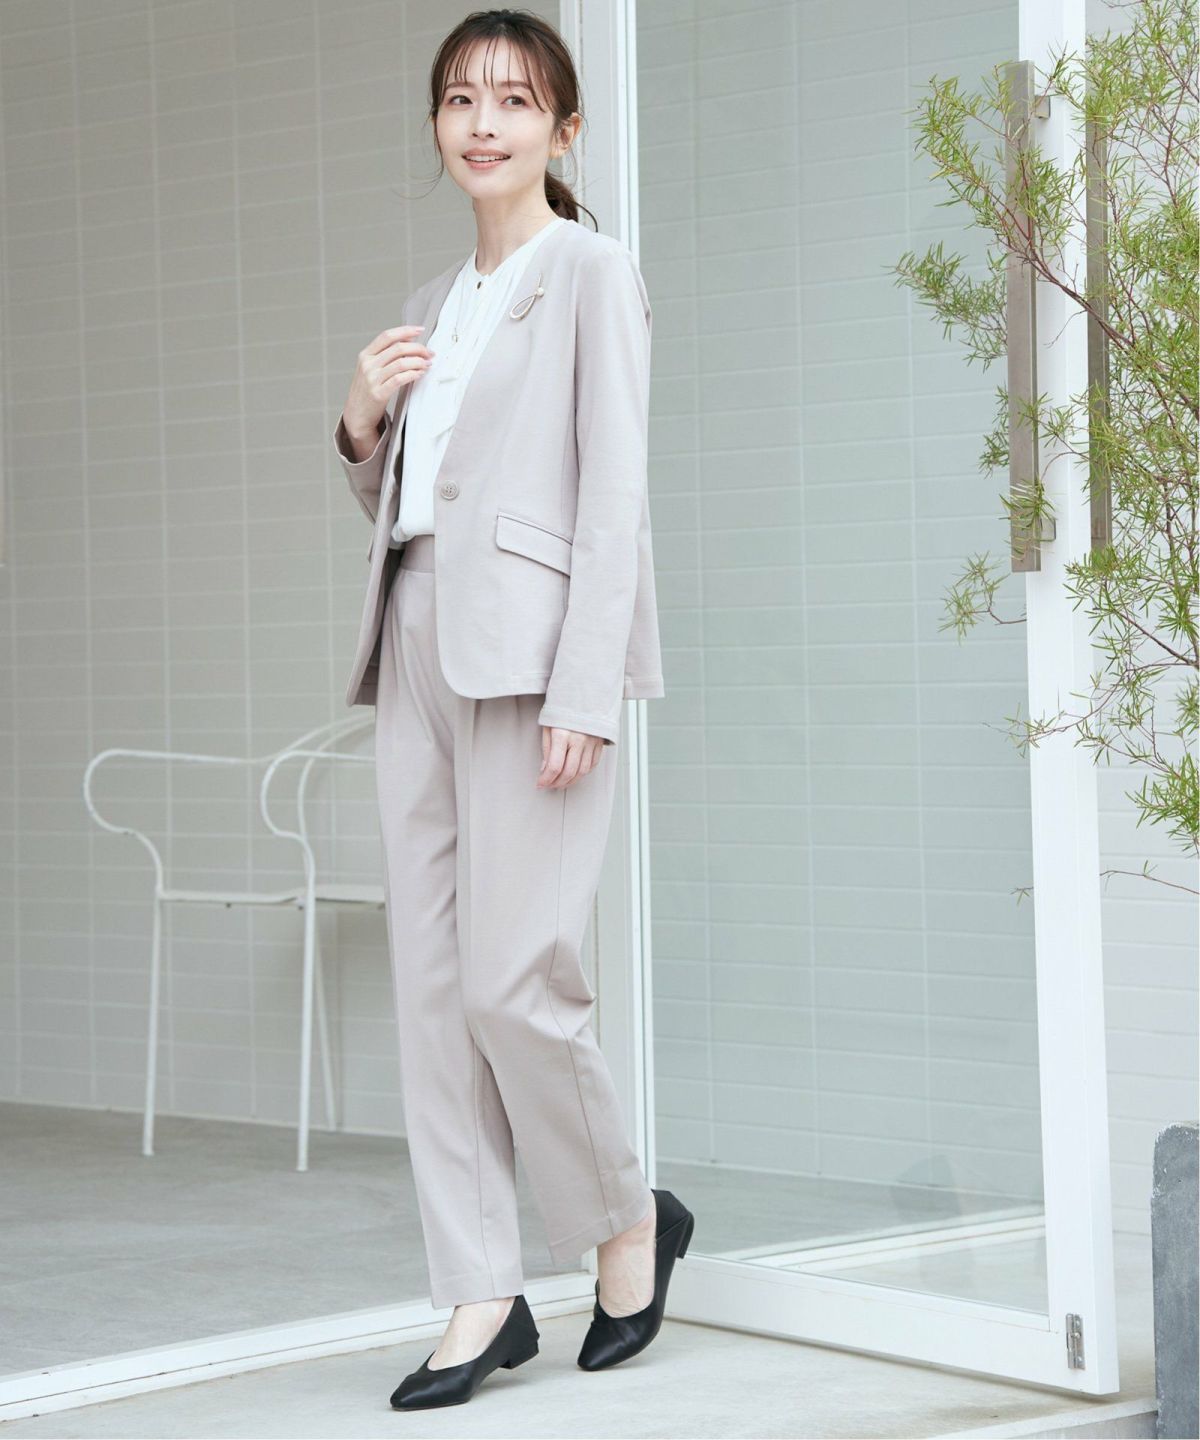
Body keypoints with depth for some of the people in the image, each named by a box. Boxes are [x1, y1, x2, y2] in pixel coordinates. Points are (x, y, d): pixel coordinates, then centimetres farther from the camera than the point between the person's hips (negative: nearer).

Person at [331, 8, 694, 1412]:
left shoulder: (590, 272, 0)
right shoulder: (435, 302, 21)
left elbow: (614, 493, -9)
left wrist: (583, 692, -17)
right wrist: (362, 422, 5)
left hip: (530, 644, -7)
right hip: (418, 642, 7)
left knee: (513, 979, -11)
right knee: (431, 981, 2)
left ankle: (629, 1217, 12)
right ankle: (481, 1297, 7)